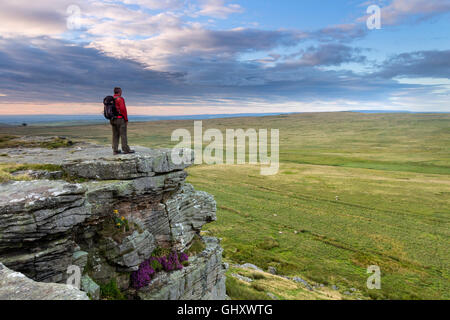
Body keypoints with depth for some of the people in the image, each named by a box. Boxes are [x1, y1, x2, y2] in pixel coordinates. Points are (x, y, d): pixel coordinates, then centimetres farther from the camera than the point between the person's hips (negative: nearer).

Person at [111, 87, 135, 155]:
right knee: (123, 134, -4)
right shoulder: (120, 99, -11)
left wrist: (111, 119, 19)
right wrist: (126, 119, -11)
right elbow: (123, 109, -18)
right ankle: (126, 150, -1)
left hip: (113, 120, 8)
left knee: (115, 135, 8)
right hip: (120, 119, -7)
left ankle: (115, 150, 8)